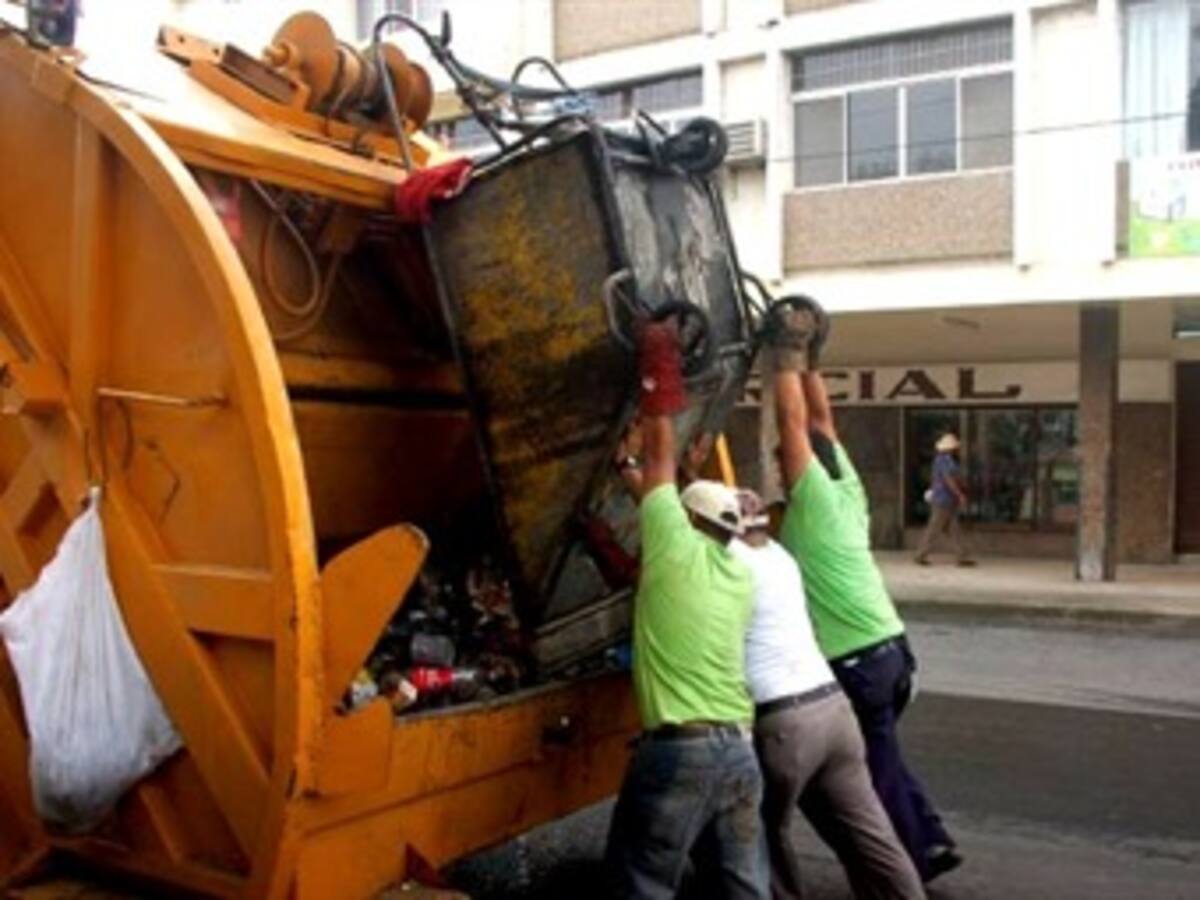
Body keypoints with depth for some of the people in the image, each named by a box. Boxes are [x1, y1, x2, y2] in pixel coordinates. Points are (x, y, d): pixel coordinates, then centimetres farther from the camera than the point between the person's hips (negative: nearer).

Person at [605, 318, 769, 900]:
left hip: (678, 750, -7)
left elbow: (661, 458, 6)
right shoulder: (739, 575, 15)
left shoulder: (677, 547, -3)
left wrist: (659, 385, 15)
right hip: (739, 750, 7)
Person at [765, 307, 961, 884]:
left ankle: (909, 872, 16)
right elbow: (821, 419, 16)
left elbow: (793, 422, -13)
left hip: (855, 660, -8)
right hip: (890, 646, 8)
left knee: (875, 775, 5)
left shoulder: (812, 498, -10)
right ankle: (928, 844, 29)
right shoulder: (846, 489, 9)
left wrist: (787, 353, -4)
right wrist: (806, 358, 16)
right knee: (880, 759, 24)